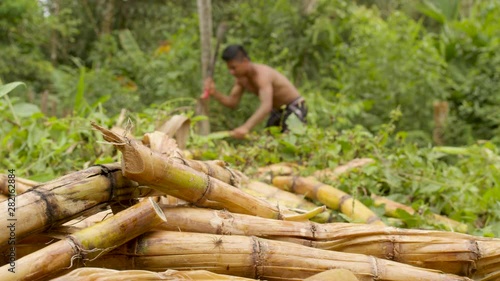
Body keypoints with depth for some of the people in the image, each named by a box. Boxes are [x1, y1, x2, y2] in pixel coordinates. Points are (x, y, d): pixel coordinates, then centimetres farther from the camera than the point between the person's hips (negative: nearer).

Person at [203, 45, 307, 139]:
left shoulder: (261, 74, -32)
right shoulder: (240, 78, -5)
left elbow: (266, 106, -47)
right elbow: (232, 102, -1)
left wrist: (246, 127, -59)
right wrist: (214, 93, -20)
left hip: (294, 108, -9)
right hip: (277, 111, 9)